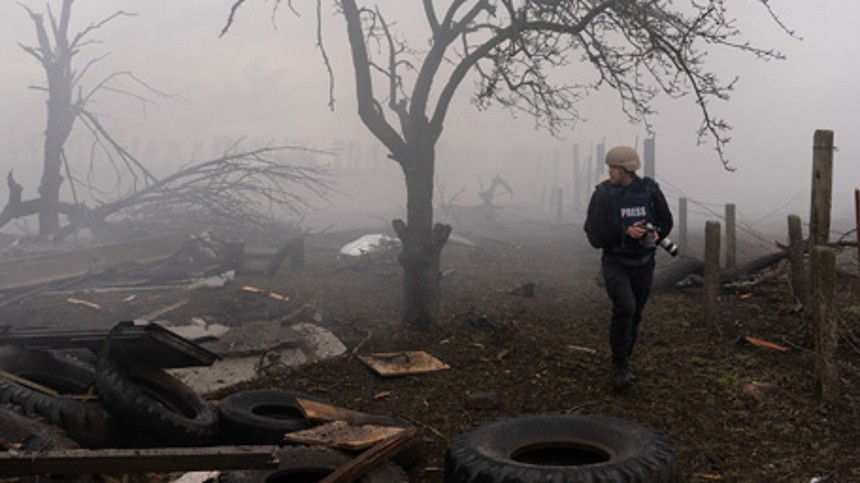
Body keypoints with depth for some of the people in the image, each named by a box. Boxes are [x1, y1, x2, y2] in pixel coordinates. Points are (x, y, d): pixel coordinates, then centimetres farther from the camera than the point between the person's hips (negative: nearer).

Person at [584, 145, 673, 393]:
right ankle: (620, 368, -11)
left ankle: (622, 367, 30)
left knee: (634, 316, 12)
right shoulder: (603, 194, -9)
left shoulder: (650, 190, -4)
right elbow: (594, 233, -12)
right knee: (625, 307, -25)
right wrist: (625, 231, -24)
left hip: (643, 263, 3)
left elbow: (666, 221, 10)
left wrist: (656, 233, -12)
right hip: (615, 263, -3)